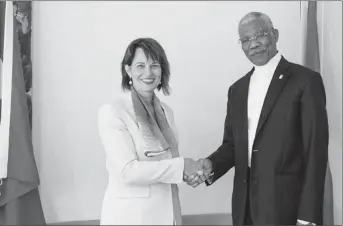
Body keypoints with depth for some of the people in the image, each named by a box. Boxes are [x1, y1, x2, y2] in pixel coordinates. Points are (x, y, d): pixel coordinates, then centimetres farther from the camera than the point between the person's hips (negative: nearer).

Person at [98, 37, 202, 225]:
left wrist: (193, 170, -6)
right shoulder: (112, 112, -13)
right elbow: (127, 171, -20)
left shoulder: (166, 111, 6)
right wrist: (181, 166, -16)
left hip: (167, 211, 6)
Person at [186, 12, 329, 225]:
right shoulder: (237, 89, 10)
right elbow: (232, 144, 11)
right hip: (245, 202, 5)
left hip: (285, 203, -5)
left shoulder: (306, 80, -8)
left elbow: (316, 150, -11)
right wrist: (211, 165, -10)